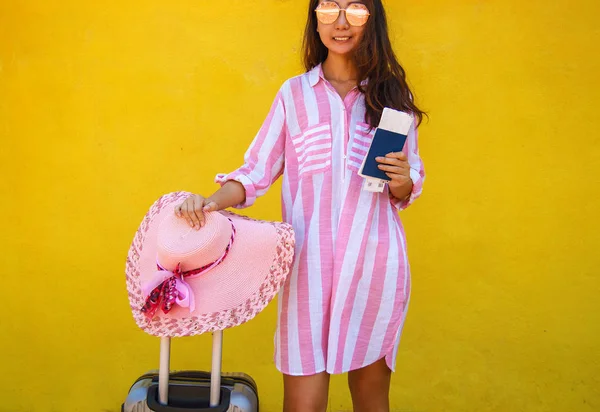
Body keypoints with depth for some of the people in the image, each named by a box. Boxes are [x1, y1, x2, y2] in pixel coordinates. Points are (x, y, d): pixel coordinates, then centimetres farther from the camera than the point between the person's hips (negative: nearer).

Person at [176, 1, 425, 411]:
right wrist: (213, 202, -13)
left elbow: (408, 190, 13)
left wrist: (402, 180, -10)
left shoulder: (392, 95, 9)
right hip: (309, 261, -1)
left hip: (375, 261, 1)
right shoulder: (294, 93, 8)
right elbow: (256, 172, 5)